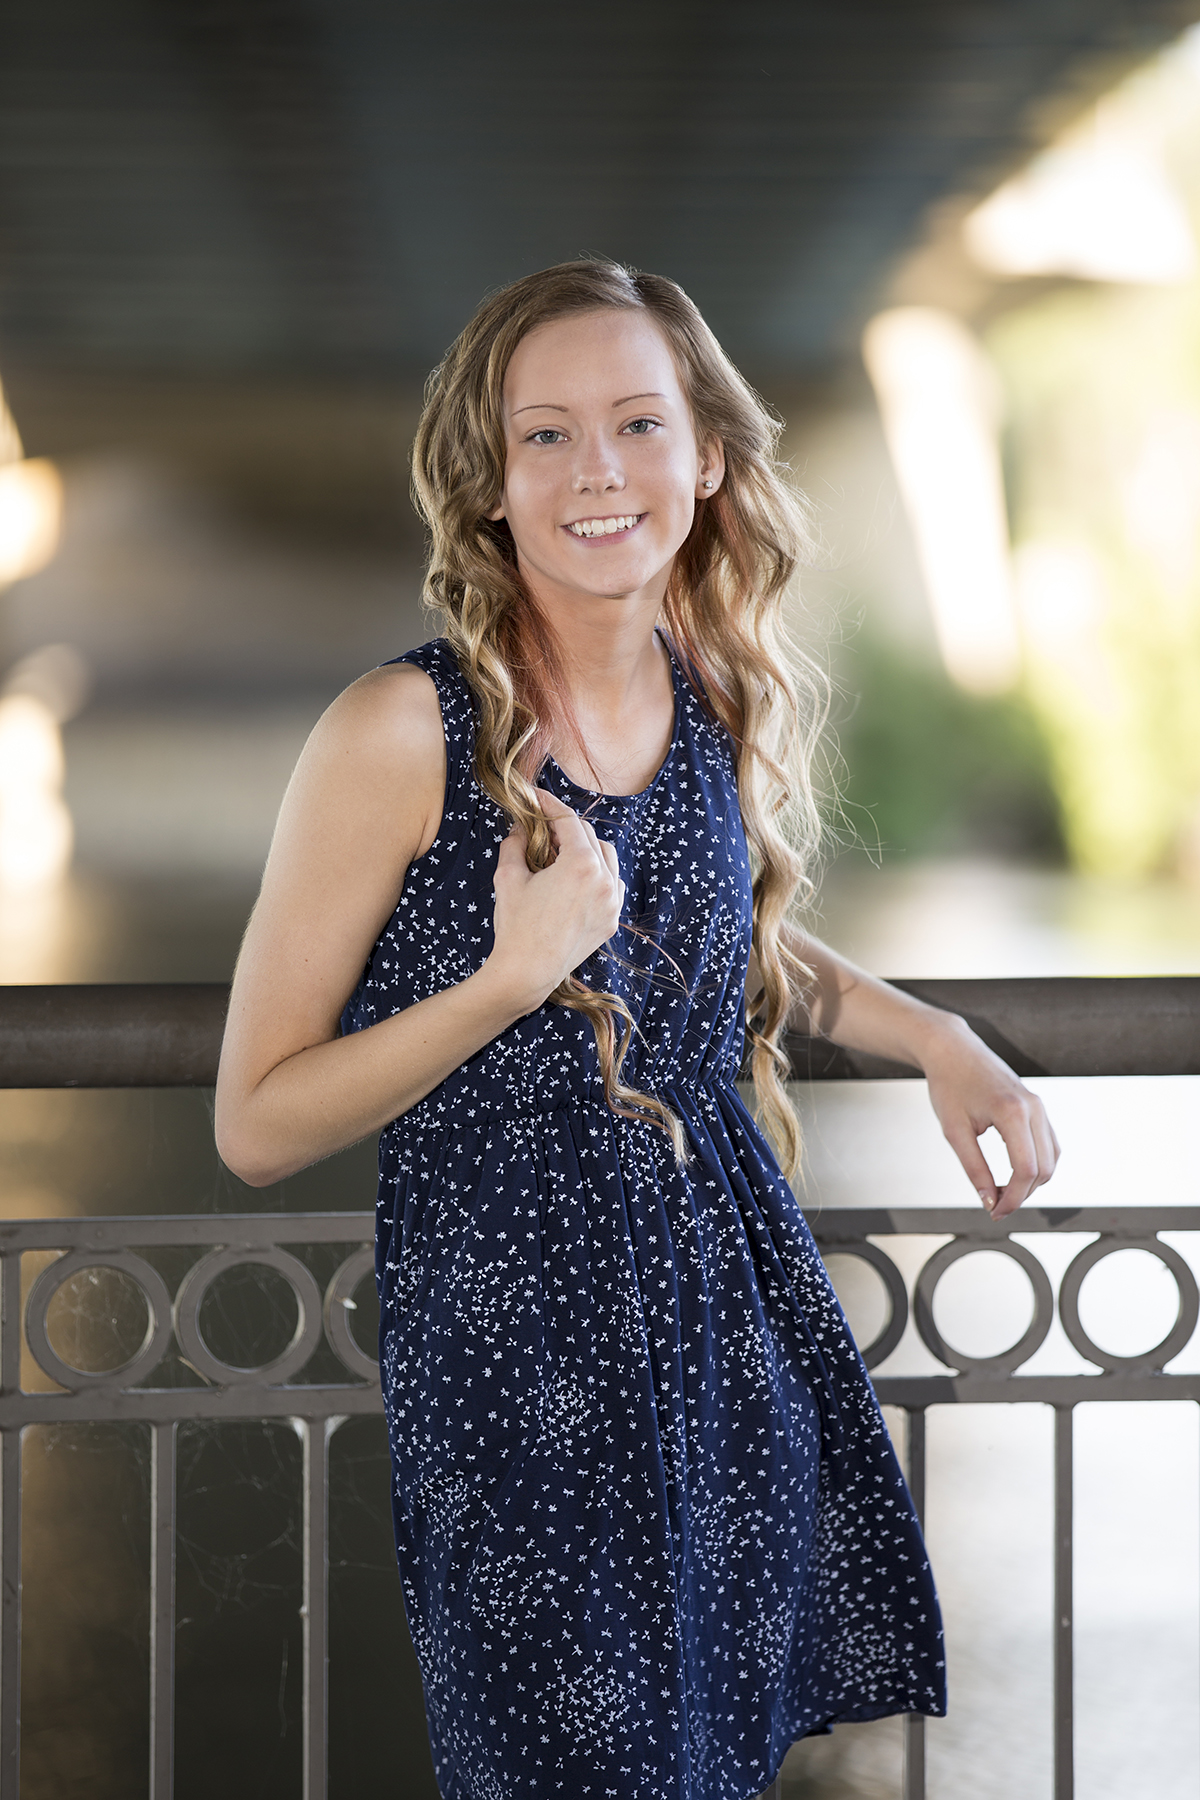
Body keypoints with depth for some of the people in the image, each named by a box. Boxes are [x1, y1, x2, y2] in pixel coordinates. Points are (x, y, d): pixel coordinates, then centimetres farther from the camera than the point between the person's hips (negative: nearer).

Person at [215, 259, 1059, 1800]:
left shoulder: (729, 703, 0)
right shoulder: (402, 735, -18)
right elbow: (256, 1127, -15)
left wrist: (934, 1038, 7)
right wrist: (512, 978, -26)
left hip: (732, 1276, 6)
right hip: (512, 1318, -5)